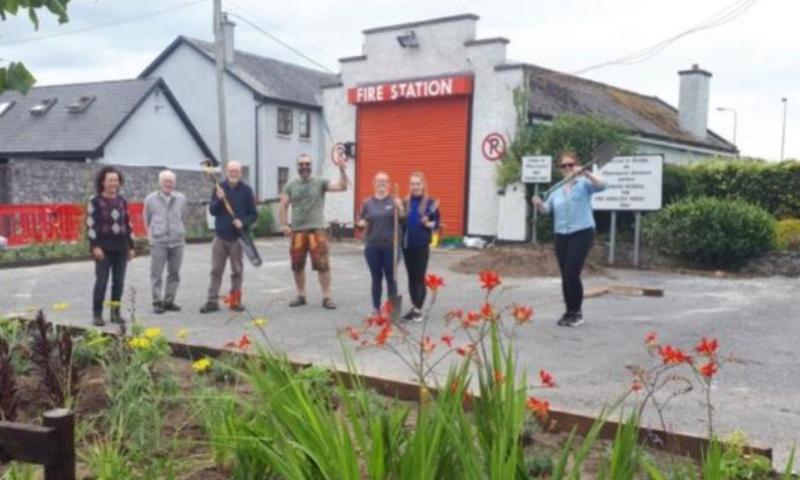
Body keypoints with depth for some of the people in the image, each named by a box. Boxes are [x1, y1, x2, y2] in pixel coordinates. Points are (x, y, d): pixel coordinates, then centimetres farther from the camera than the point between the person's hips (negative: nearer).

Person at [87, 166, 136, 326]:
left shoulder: (122, 201, 12)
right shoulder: (95, 201, -2)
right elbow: (91, 225, -8)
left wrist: (131, 246, 13)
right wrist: (95, 246, -16)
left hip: (121, 247, 4)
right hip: (103, 247, -4)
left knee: (119, 282, 7)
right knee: (101, 281, -4)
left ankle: (115, 313, 16)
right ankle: (97, 314, 5)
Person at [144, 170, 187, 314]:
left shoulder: (181, 199, 5)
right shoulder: (151, 199, 1)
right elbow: (147, 219, 11)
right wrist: (151, 233, 11)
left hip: (177, 241, 3)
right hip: (158, 242, -3)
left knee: (174, 273, 8)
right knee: (156, 274, -3)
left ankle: (169, 301, 18)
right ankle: (157, 302, 3)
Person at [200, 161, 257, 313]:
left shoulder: (246, 190, 0)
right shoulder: (219, 188, 4)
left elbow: (253, 214, 1)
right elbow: (212, 210, 1)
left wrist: (243, 222, -17)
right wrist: (219, 200, -17)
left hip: (238, 237, -1)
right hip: (220, 236, 1)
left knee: (237, 271, 5)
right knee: (216, 270, 3)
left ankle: (235, 300, 14)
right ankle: (212, 301, 6)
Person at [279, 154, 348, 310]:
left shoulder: (320, 182, 1)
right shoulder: (291, 185, 9)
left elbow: (342, 186, -10)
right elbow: (283, 206, 8)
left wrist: (342, 170, -22)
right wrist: (284, 225, -3)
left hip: (317, 229, -3)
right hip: (297, 230, 3)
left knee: (322, 265, -7)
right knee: (297, 265, 10)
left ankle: (326, 297, 0)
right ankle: (301, 296, 23)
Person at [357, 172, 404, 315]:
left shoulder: (394, 201, 1)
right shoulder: (368, 203, 7)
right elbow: (360, 221, 14)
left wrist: (400, 209, -21)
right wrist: (361, 223, -9)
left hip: (390, 246, -2)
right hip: (372, 246, 2)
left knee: (391, 277, 2)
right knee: (376, 278, 9)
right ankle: (376, 308, 17)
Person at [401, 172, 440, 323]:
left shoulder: (430, 203, -4)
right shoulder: (405, 202, 4)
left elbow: (436, 224, 0)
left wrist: (428, 224, -20)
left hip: (422, 246, -4)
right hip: (407, 245, 4)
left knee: (420, 277, -1)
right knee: (411, 277, 11)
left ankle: (418, 310, 4)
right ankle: (413, 307, 21)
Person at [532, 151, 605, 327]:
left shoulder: (584, 184, 1)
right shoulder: (557, 190, 17)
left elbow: (601, 185, -16)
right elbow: (547, 209, 13)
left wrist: (585, 173, -30)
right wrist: (539, 204, -9)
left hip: (582, 233, -5)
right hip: (561, 235, 5)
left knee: (572, 274, -12)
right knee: (565, 275, 7)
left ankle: (577, 312, 2)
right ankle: (569, 311, 19)